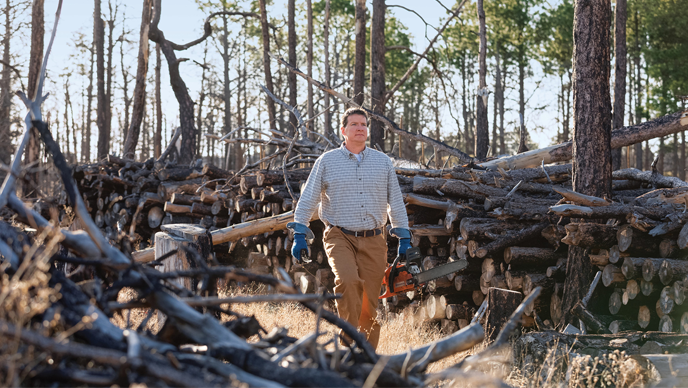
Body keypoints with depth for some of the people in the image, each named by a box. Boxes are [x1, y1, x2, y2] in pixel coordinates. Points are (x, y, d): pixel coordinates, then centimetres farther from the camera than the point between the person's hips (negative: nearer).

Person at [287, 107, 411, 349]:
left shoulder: (383, 162, 11)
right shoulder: (327, 161, 5)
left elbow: (395, 202, 16)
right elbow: (307, 200, 6)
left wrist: (404, 238, 12)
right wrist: (299, 235, -2)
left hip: (373, 241, 3)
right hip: (339, 237, -2)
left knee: (370, 303, 1)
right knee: (348, 280, -29)